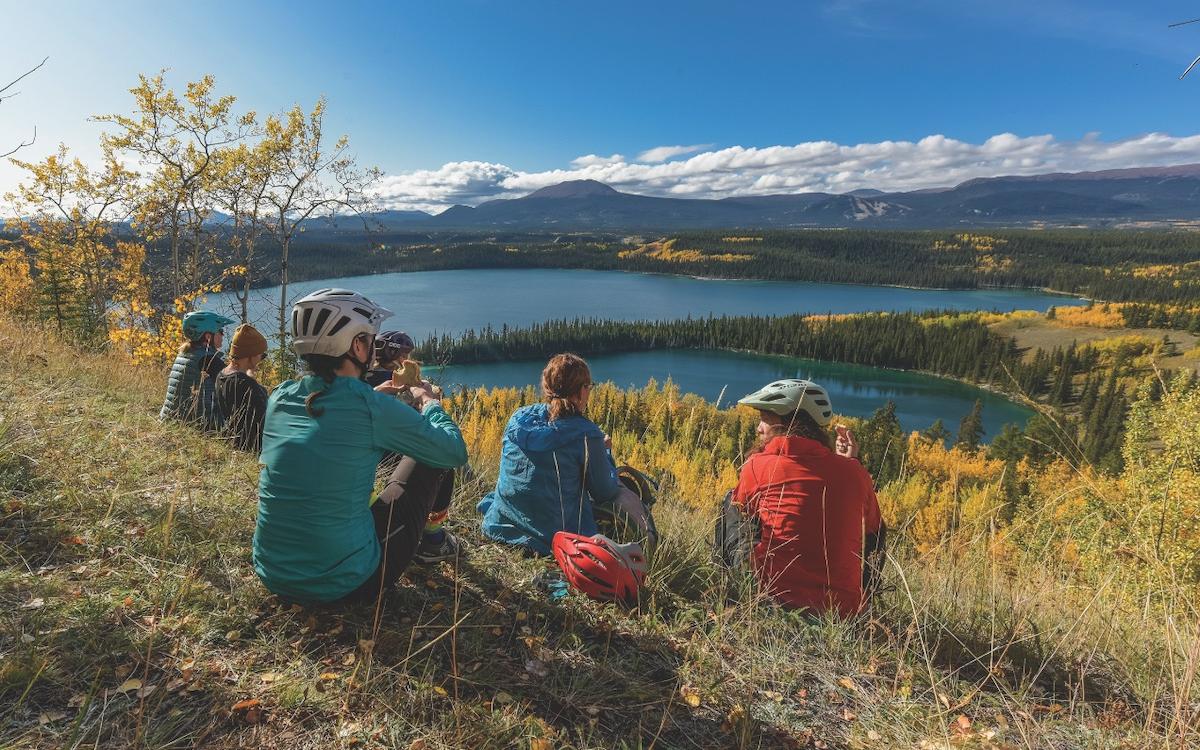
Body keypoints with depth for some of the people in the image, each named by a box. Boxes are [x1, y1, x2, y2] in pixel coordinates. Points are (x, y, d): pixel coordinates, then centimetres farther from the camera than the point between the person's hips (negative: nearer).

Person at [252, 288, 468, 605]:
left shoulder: (280, 397, -1)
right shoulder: (373, 408, -19)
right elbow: (456, 452, -6)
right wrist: (428, 402, 10)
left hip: (272, 575, 6)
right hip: (346, 585, -6)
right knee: (428, 454, 8)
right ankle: (430, 537, 34)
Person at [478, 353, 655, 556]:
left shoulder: (519, 417, -2)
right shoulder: (586, 435, -18)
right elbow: (605, 493, -6)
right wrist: (604, 453, 11)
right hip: (556, 539, -6)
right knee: (626, 495, 14)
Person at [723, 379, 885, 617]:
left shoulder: (757, 466, -7)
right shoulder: (855, 473, -1)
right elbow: (874, 535, 17)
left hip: (774, 596, -2)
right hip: (843, 610, 3)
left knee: (732, 502, 18)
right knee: (872, 537, 31)